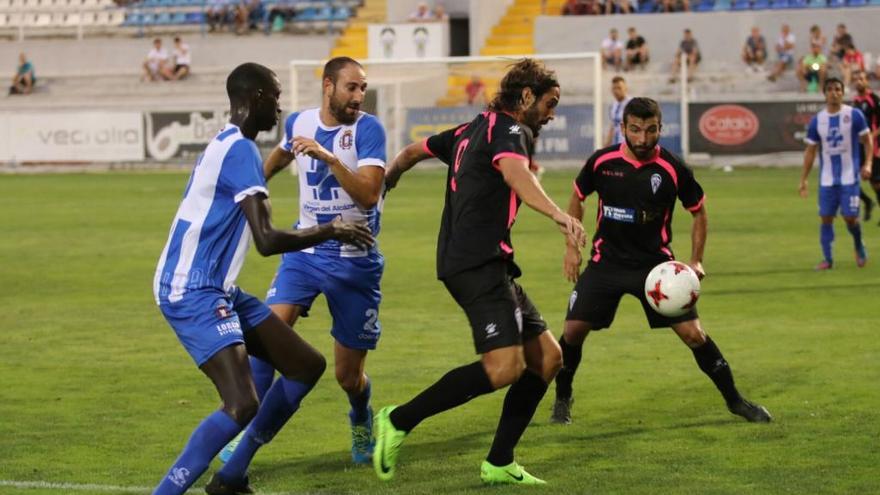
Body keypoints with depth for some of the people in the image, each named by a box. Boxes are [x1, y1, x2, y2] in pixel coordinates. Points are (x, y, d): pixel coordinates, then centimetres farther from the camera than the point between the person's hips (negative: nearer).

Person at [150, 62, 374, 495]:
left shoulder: (227, 145, 15)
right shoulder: (241, 150, -17)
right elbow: (267, 241, -25)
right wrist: (331, 231, -11)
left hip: (216, 289, 11)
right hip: (193, 293, -11)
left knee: (307, 365, 13)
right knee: (242, 406, -24)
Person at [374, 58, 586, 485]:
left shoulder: (471, 131, 22)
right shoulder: (509, 131, -6)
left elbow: (412, 151, 35)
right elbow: (515, 174, -30)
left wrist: (384, 181, 54)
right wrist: (558, 214, -46)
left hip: (484, 266, 11)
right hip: (478, 263, -11)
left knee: (546, 358, 8)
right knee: (504, 365, -24)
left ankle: (498, 464, 8)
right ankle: (399, 421, -15)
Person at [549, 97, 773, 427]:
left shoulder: (674, 169, -12)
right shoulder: (602, 161, -8)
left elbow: (699, 212, 4)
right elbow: (578, 197, 11)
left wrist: (696, 261, -4)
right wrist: (572, 247, 6)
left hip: (655, 263, -1)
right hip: (606, 261, 1)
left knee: (693, 334, -9)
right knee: (574, 330, -7)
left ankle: (734, 400, 9)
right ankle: (562, 399, 17)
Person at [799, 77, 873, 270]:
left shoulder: (854, 115, -4)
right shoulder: (817, 120, 2)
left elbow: (867, 139, 2)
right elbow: (810, 151, 7)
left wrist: (867, 164, -12)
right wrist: (804, 179, 5)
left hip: (849, 177, -2)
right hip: (827, 179, 3)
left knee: (850, 217, -6)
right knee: (826, 218, 1)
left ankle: (859, 247, 23)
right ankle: (827, 259, 9)